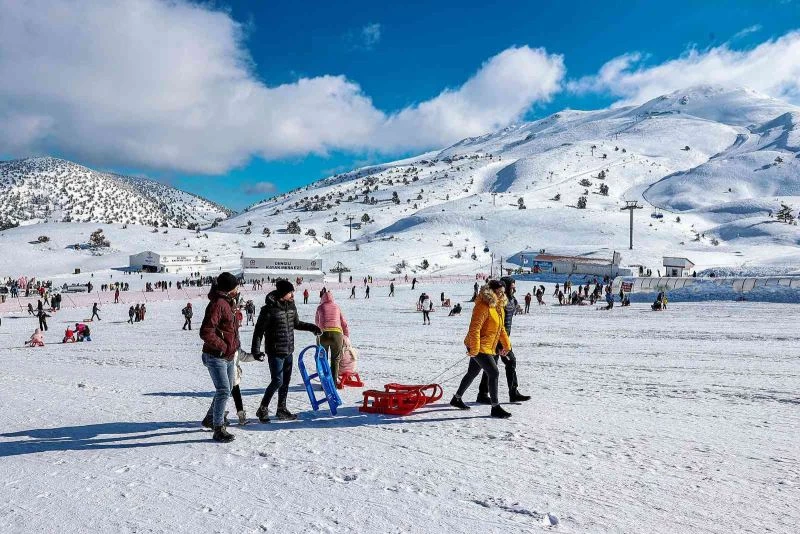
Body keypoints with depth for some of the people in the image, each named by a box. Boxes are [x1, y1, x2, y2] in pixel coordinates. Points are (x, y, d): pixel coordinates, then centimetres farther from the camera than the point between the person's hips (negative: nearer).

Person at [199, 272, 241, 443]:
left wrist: (235, 345, 13)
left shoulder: (229, 302, 12)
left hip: (229, 356, 10)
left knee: (227, 389, 19)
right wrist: (223, 346, -19)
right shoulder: (217, 304, -19)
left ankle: (210, 419, 37)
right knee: (223, 391, -11)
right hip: (216, 357, -10)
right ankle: (218, 429, -1)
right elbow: (206, 332, -26)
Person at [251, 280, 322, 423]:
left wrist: (311, 327, 10)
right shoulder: (269, 309, -17)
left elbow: (296, 324, 21)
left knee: (286, 381, 12)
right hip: (275, 352, -7)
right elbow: (259, 330, -11)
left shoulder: (291, 306, 4)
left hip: (288, 351, 7)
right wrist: (256, 350, -14)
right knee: (277, 381, -8)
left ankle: (281, 409, 26)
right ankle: (263, 409, 9)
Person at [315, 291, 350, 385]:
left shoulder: (320, 307, 14)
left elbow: (317, 321, 28)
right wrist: (347, 337, 29)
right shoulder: (337, 307, 18)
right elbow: (344, 324, 19)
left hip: (323, 334, -1)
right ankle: (334, 381, 10)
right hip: (337, 333, 1)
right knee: (335, 359, 14)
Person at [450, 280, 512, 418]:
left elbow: (501, 328, 20)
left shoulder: (499, 307, 10)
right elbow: (474, 329, -24)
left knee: (472, 373, 19)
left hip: (488, 347, 10)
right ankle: (495, 408, -2)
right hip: (479, 347, -10)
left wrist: (506, 344, 18)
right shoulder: (483, 307, -21)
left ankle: (457, 399, 34)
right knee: (494, 373, -10)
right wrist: (474, 349, -25)